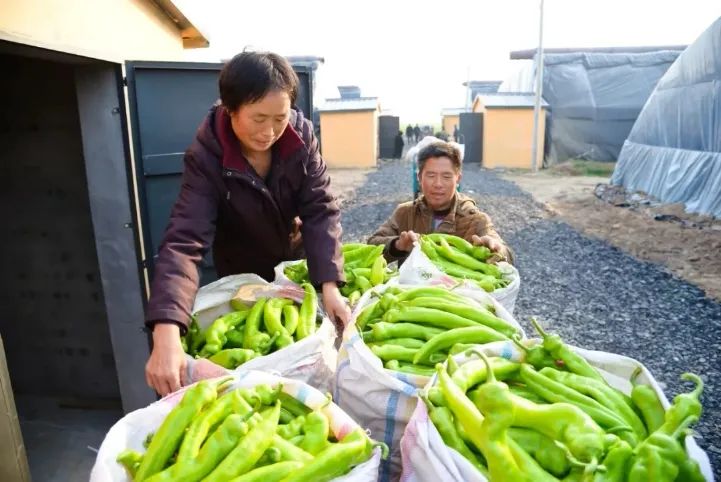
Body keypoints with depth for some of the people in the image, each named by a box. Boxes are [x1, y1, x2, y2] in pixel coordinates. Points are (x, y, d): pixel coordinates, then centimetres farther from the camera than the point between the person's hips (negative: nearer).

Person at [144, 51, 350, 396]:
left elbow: (320, 211, -23)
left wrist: (329, 285, -36)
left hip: (296, 260, 3)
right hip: (242, 275, -2)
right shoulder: (205, 157, -31)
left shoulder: (301, 136, -22)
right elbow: (183, 241, -41)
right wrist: (166, 335, -53)